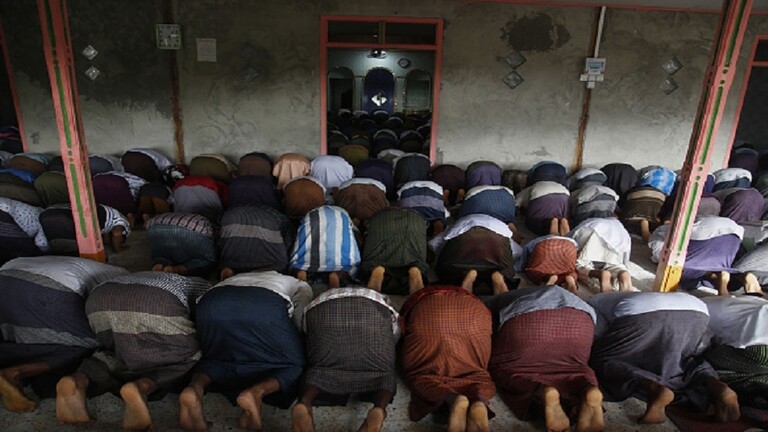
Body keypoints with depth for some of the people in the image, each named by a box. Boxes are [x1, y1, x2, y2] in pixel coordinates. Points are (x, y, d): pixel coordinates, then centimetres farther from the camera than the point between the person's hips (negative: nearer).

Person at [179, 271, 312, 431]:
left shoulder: (241, 277, 47)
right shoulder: (300, 285, 37)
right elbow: (301, 317, 15)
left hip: (211, 304, 4)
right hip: (265, 305, -4)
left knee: (216, 359, 29)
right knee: (292, 366, 15)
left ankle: (195, 388, -5)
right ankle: (257, 392, -16)